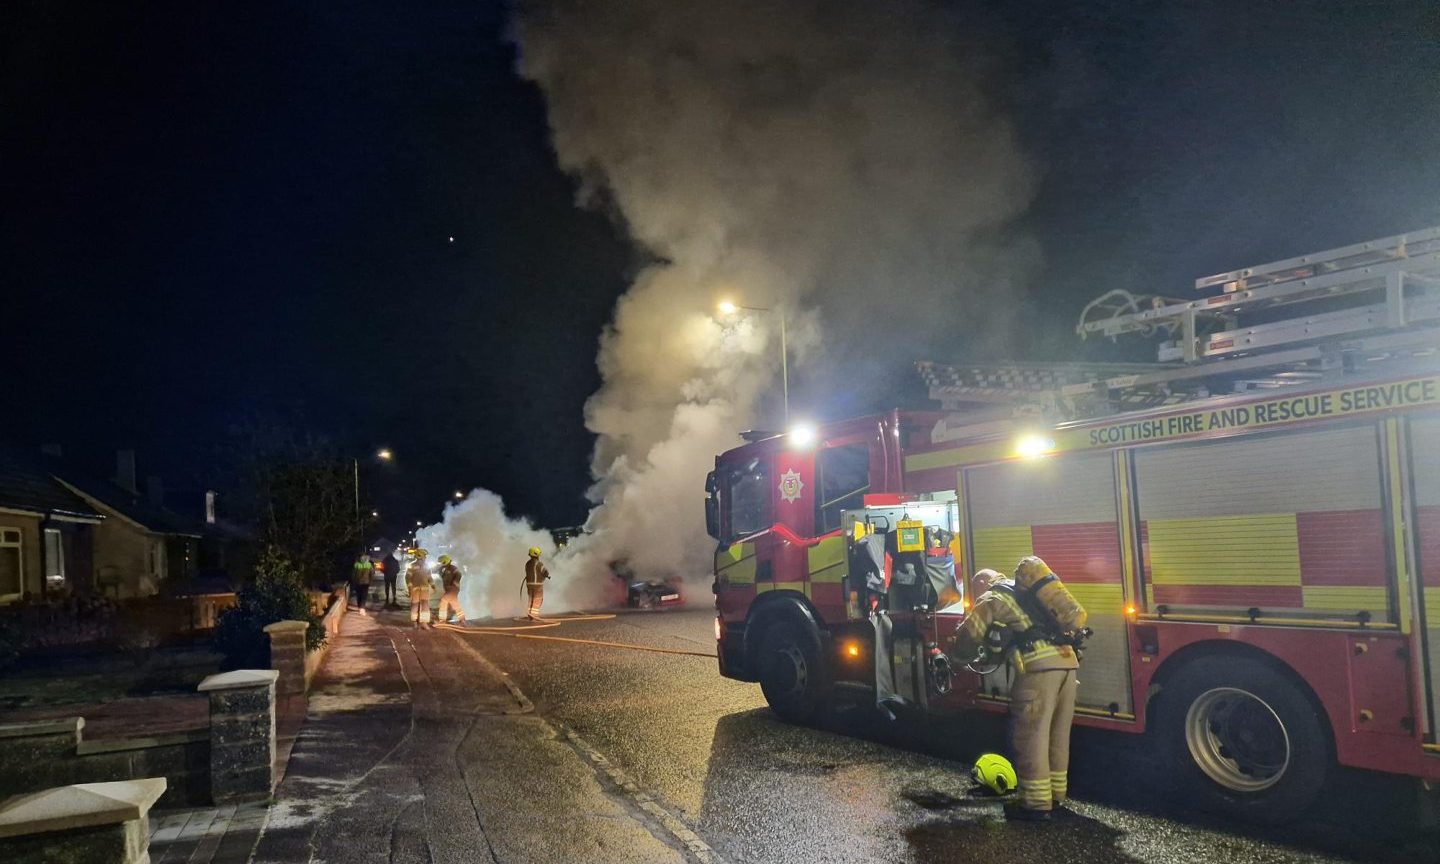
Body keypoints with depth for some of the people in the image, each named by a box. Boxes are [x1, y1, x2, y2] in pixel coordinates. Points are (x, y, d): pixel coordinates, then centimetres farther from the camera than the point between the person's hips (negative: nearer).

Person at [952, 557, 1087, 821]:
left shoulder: (992, 597, 8)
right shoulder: (1026, 588, 29)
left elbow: (967, 636, 4)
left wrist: (968, 653, 28)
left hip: (1039, 665, -8)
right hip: (1067, 659, 8)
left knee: (1031, 735, -1)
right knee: (1058, 734, 17)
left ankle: (1037, 804, 2)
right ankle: (1056, 794, 25)